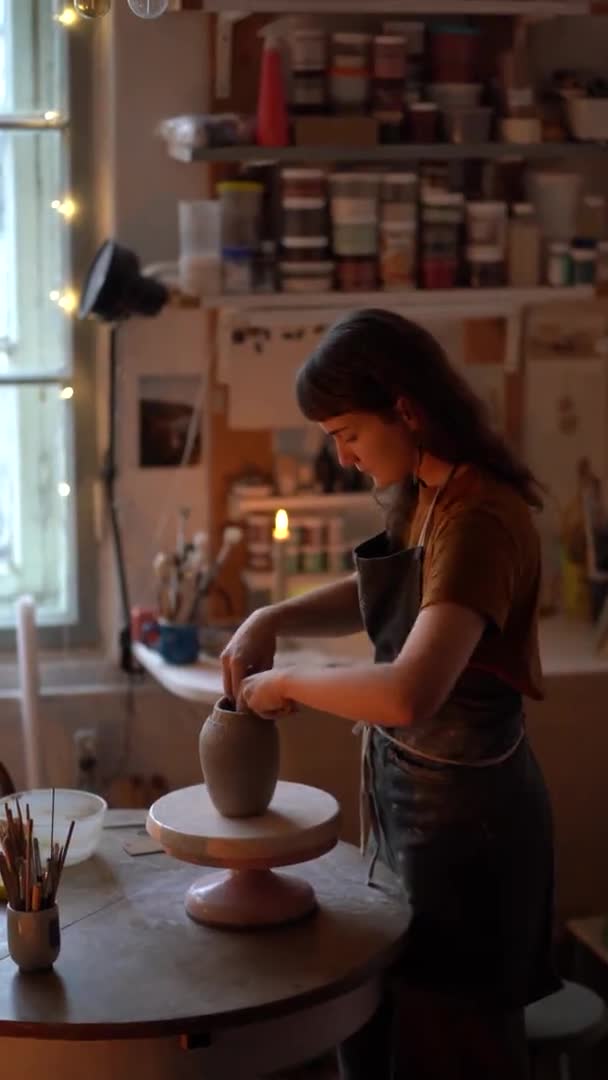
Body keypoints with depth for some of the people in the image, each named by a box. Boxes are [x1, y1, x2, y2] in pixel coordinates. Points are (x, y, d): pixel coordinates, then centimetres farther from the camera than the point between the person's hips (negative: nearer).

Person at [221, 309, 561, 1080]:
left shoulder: (479, 520, -27)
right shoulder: (425, 496, 2)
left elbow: (408, 695, -39)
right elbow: (383, 594, 21)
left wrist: (285, 682, -22)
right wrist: (270, 619, 3)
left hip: (461, 811, -9)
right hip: (413, 796, 9)